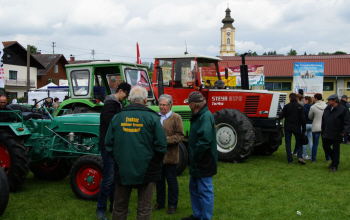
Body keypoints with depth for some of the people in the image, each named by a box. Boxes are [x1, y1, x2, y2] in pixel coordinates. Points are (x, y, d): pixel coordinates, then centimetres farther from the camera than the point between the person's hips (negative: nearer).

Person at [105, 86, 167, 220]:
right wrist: (156, 163, 6)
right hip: (145, 170, -3)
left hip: (122, 170, 3)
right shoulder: (152, 117, -8)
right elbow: (161, 146, -11)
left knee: (119, 208, 17)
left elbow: (108, 145, 3)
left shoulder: (117, 117, 0)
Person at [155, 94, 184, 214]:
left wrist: (167, 140, -21)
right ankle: (160, 202, 30)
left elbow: (180, 136, -11)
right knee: (159, 180, 15)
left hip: (170, 155, -5)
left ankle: (172, 204, 19)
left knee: (171, 180, 6)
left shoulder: (176, 117, -5)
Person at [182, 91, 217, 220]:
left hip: (204, 162, -10)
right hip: (197, 162, 10)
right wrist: (192, 158, 13)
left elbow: (205, 140, -28)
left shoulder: (206, 116, -20)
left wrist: (194, 156, -19)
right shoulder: (199, 115, 11)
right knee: (194, 188, 20)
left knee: (205, 191, 0)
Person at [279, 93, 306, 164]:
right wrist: (303, 128, 2)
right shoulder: (300, 107, -3)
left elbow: (281, 116, -5)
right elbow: (303, 118, -3)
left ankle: (290, 159, 6)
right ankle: (300, 156, -8)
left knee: (288, 143, 6)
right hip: (297, 127, 1)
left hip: (288, 127, -1)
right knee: (299, 142, 12)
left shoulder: (286, 106, -7)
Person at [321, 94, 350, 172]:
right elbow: (323, 121, 15)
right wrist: (323, 131, 14)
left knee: (335, 150, 4)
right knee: (326, 147, 14)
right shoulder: (327, 109, 6)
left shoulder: (343, 109, -13)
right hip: (327, 134, 7)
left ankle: (335, 165, 18)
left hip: (337, 135, -6)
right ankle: (334, 160, 36)